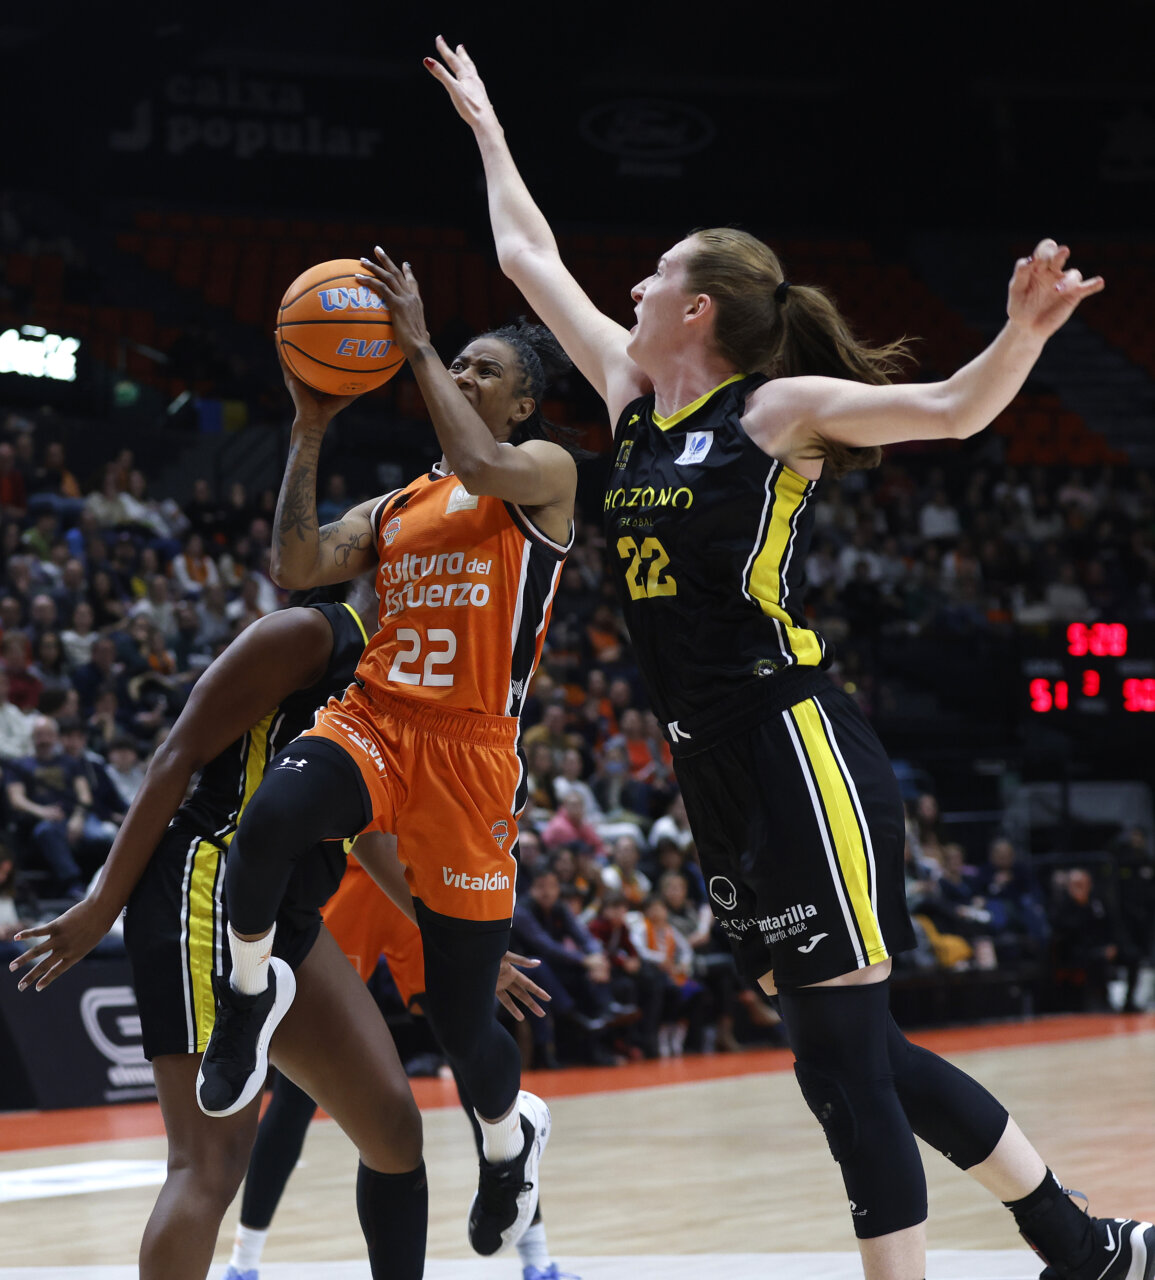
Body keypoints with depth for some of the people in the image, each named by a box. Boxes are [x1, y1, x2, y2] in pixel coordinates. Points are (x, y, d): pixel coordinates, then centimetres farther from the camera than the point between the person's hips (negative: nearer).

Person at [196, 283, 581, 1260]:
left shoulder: (546, 472, 5)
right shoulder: (396, 506, 20)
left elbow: (482, 467, -20)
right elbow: (297, 568, 5)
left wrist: (417, 343, -14)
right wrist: (310, 429, 2)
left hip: (468, 750, -4)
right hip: (372, 720, 4)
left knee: (461, 1015, 2)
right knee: (272, 816, -35)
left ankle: (511, 1135, 36)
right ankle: (250, 992, -7)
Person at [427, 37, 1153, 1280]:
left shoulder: (773, 411, -5)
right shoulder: (634, 399, 13)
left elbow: (953, 410, -13)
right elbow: (529, 258, 25)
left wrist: (1024, 331, -32)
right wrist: (483, 124, 32)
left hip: (797, 755, -8)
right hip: (717, 775, 8)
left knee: (842, 1059, -8)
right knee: (852, 1053, 10)